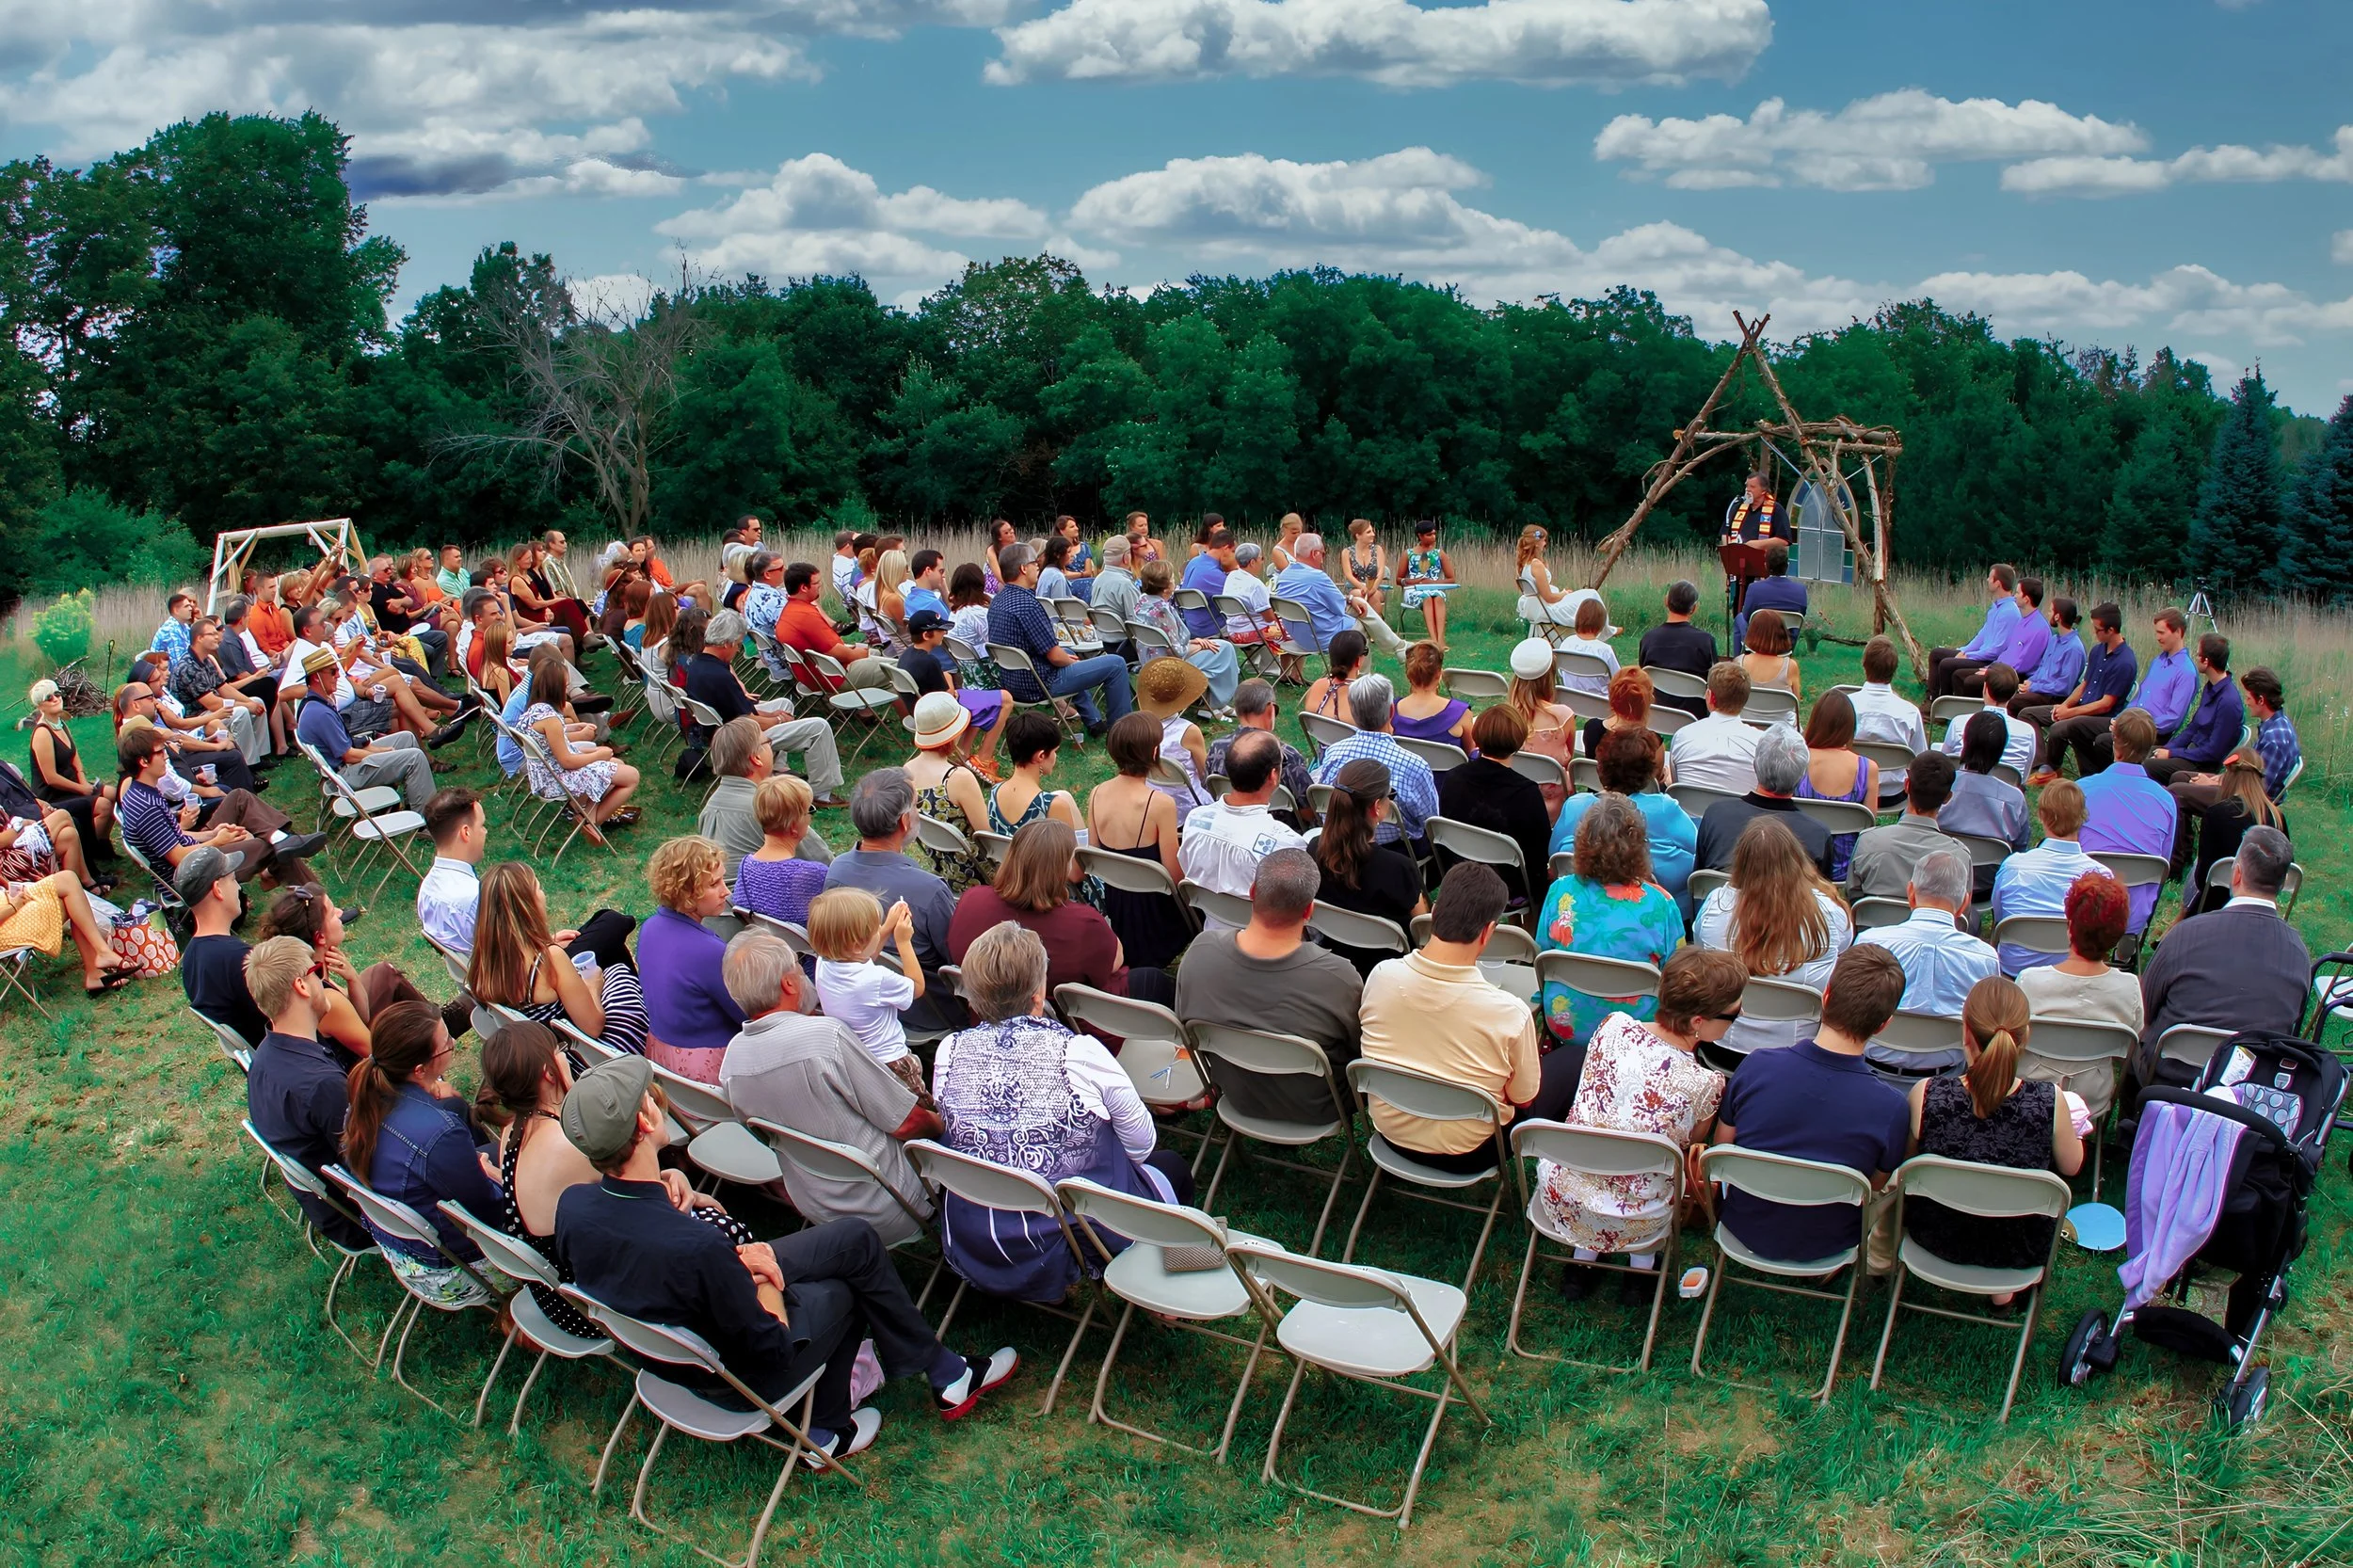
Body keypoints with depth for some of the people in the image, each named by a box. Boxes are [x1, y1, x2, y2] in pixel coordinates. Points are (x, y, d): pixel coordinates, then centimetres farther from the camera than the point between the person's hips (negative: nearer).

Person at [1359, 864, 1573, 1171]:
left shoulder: (1381, 975, -20)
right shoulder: (1509, 1012, -30)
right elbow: (1524, 1098, -12)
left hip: (1391, 1133, 4)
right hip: (1466, 1156, -4)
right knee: (1576, 1059, 15)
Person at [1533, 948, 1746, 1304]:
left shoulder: (1613, 1026, -13)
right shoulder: (1706, 1084, -22)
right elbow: (1691, 1145, 0)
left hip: (1562, 1201, 2)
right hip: (1635, 1224, -2)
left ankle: (1583, 1256, 32)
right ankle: (1642, 1265, 29)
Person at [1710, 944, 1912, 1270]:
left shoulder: (1757, 1066, -25)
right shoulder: (1892, 1108, -29)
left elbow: (1722, 1147, -8)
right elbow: (1878, 1185, -9)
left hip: (1744, 1231, 1)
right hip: (1824, 1248, -1)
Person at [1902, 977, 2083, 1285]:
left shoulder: (1926, 1095, -28)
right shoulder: (2050, 1101, -27)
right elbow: (2071, 1166, -6)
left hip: (1940, 1238, 0)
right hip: (2020, 1250, 0)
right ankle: (2003, 1286, 40)